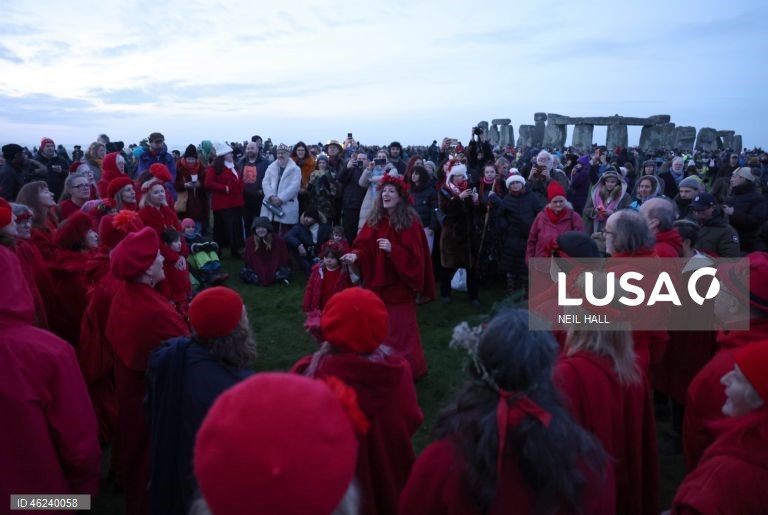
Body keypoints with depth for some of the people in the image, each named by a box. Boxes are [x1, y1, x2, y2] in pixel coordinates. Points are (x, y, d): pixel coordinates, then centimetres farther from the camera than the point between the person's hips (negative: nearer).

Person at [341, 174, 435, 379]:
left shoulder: (410, 222, -12)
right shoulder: (375, 219, 3)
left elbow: (414, 255, -16)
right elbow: (364, 246, 1)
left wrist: (392, 249, -28)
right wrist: (355, 255, -19)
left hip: (399, 285, -5)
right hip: (377, 283, 5)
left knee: (399, 329, 3)